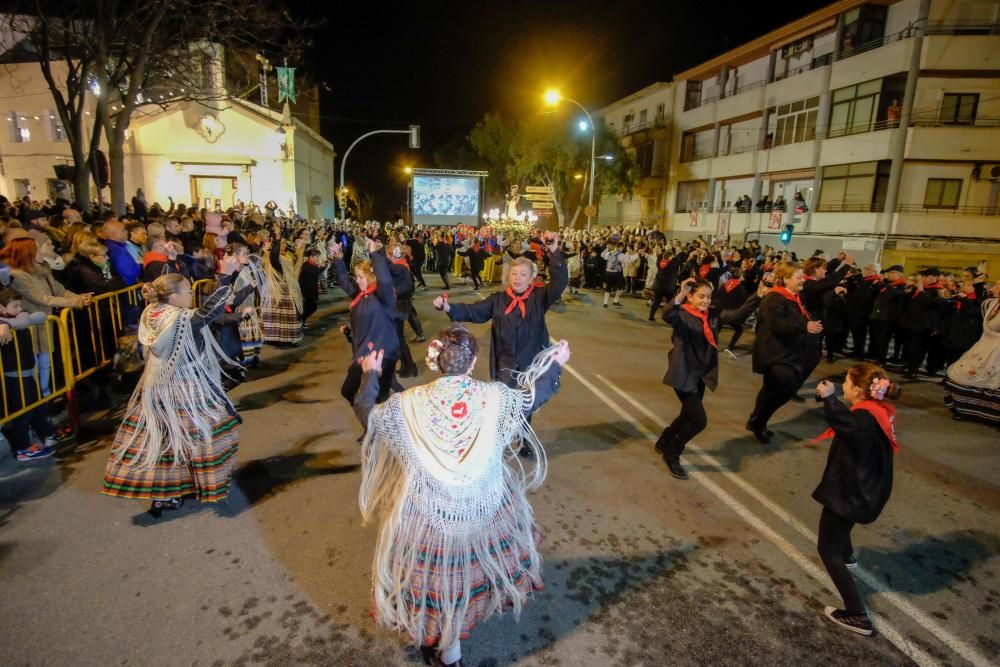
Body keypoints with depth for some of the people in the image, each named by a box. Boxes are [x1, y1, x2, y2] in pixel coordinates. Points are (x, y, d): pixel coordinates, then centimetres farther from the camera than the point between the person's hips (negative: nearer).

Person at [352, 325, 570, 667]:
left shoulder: (410, 403, -20)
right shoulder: (495, 397, -18)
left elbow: (366, 413, -3)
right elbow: (533, 395, 0)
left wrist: (370, 374, 13)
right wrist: (557, 363, 16)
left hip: (430, 512, -2)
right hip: (484, 507, 3)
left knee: (436, 572, 21)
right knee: (470, 565, 31)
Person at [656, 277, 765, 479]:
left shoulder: (714, 315, 3)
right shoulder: (682, 315, -16)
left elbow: (739, 313, -4)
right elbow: (667, 316, -37)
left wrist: (757, 296, -18)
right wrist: (680, 296, -53)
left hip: (702, 375, 7)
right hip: (683, 375, -7)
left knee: (688, 416, 20)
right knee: (699, 421, -8)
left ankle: (664, 442, 44)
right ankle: (671, 453, 14)